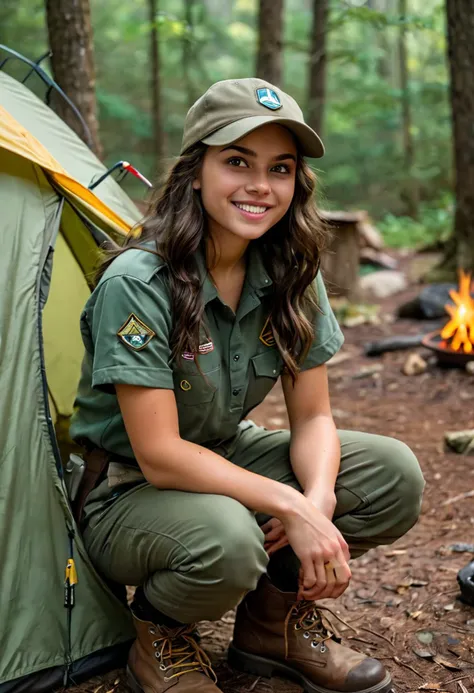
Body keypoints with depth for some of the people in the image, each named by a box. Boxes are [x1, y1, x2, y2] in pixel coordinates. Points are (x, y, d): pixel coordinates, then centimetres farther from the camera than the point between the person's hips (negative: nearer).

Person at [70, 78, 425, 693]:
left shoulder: (291, 275, -7)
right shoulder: (137, 283, -26)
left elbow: (312, 417, -5)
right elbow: (159, 456, -27)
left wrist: (319, 499, -25)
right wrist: (291, 506, -31)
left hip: (226, 458, 6)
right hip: (125, 494, -6)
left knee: (395, 474, -13)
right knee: (228, 539, -38)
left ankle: (277, 617, 8)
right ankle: (158, 637, -2)